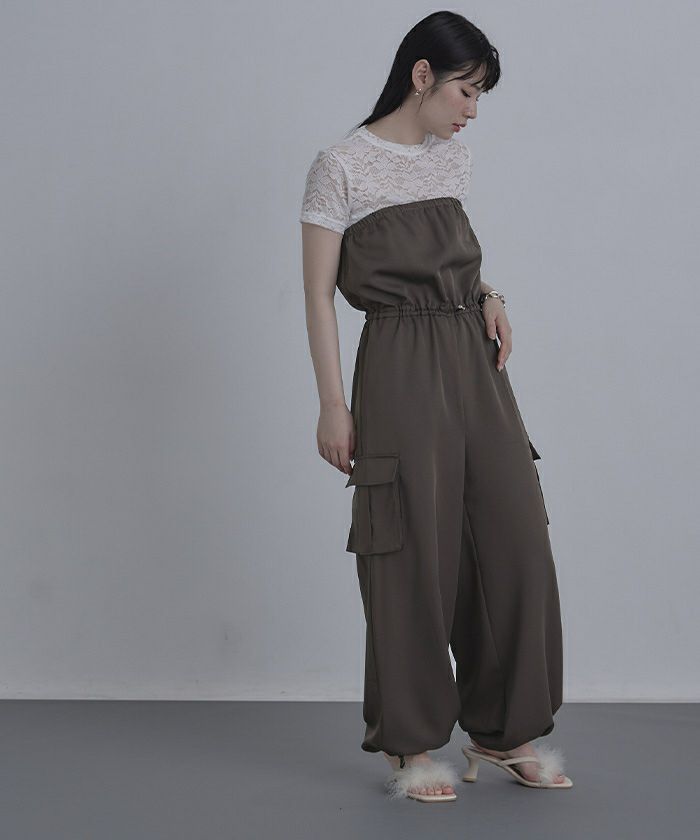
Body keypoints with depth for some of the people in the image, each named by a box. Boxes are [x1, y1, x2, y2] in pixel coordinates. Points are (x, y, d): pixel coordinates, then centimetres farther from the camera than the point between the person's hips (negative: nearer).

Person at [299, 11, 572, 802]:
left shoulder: (455, 157, 14)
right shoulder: (342, 166, -5)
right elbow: (320, 293, -7)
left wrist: (488, 296, 3)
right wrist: (332, 403, -11)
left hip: (475, 362, 6)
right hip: (401, 370, -6)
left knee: (515, 538, 4)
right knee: (414, 552, -1)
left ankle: (501, 730, 19)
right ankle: (411, 744, 15)